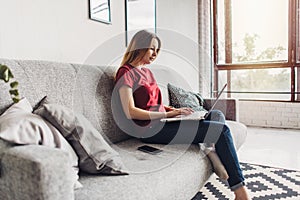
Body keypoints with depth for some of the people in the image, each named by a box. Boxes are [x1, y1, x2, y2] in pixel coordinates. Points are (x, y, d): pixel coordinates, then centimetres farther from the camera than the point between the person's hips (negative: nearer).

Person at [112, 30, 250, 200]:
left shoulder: (147, 71, 20)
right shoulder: (126, 73, -5)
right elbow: (130, 112, -16)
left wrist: (174, 110, 4)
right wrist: (167, 114, -18)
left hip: (160, 122, 9)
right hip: (151, 129, -9)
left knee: (217, 115, 3)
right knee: (222, 130, -13)